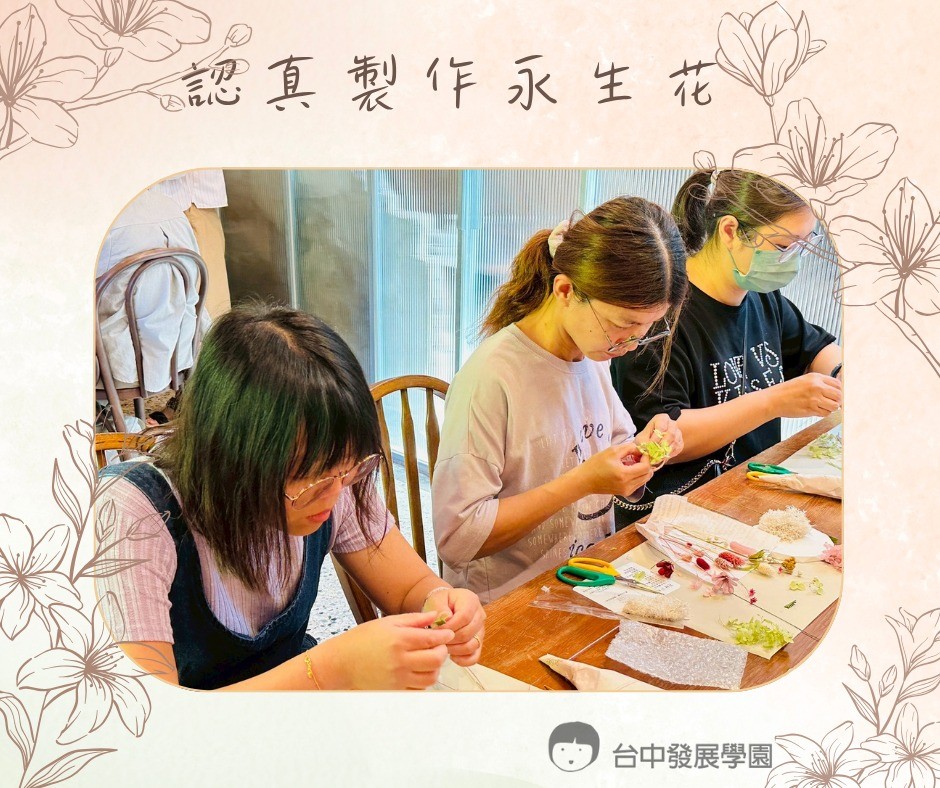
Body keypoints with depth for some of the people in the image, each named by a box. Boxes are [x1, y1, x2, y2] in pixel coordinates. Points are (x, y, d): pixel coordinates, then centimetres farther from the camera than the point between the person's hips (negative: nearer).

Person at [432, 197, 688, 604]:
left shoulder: (593, 354, 4)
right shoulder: (490, 379, -21)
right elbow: (456, 537, -22)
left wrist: (641, 447, -5)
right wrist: (583, 481, -24)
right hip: (510, 608, -6)